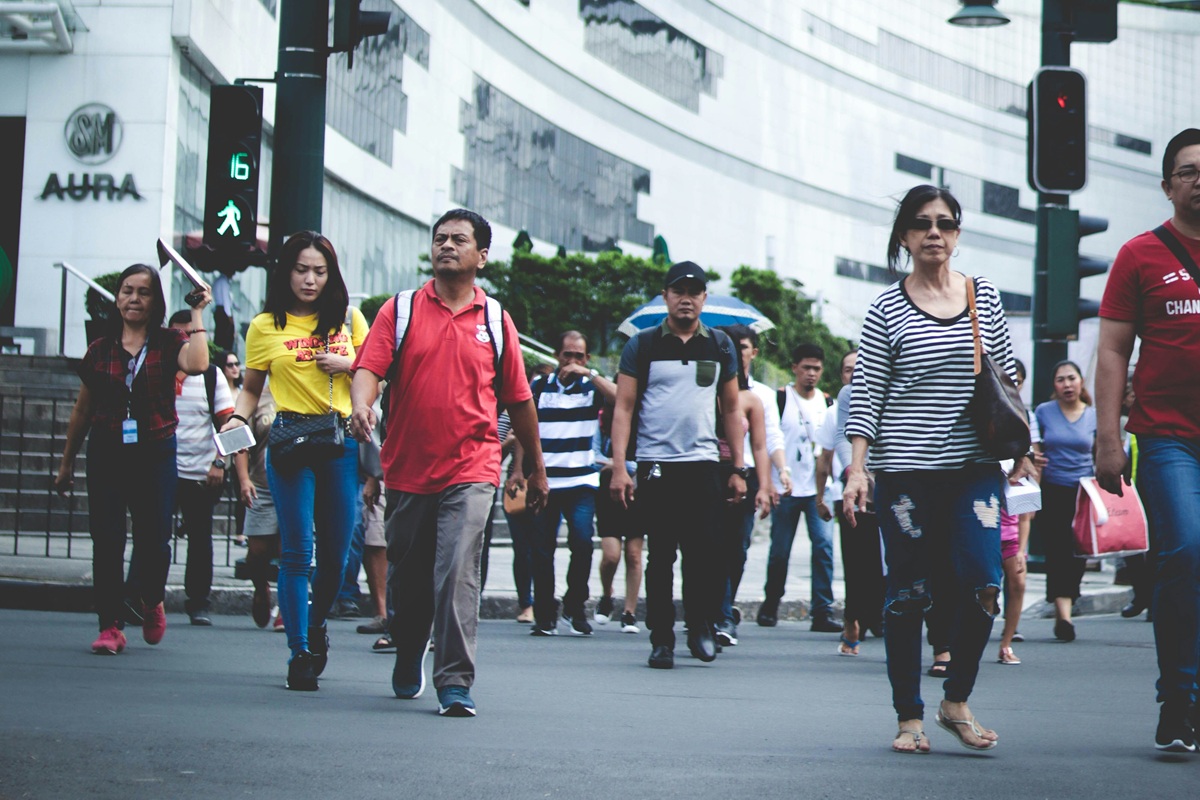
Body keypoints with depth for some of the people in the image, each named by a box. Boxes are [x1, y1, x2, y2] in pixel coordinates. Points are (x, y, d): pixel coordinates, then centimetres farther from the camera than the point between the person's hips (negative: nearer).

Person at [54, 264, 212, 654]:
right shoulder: (100, 350, 9)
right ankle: (110, 626, 2)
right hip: (106, 453, 2)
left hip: (156, 452, -2)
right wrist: (67, 463, 18)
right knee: (106, 541, -3)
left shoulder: (169, 343, 2)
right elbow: (82, 410, 15)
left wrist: (197, 314, -14)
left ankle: (152, 601, 29)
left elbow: (197, 364, -22)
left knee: (154, 540, -2)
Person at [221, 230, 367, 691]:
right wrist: (238, 418, -6)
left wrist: (349, 366, -2)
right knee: (296, 552, -7)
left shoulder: (348, 319, 10)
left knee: (335, 553, 5)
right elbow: (251, 388, 13)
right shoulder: (265, 327, 6)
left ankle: (317, 624, 32)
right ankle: (300, 653, -1)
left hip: (341, 440, 2)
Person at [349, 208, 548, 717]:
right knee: (408, 579, 13)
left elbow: (518, 399, 13)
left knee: (457, 573, -15)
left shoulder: (495, 320, 7)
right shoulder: (401, 310, 6)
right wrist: (361, 406, -28)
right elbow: (369, 368, -6)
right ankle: (408, 660, 36)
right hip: (408, 469, 2)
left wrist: (536, 467, 19)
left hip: (471, 470, -1)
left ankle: (455, 682, -13)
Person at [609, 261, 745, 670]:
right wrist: (619, 468, -8)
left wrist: (738, 468, 10)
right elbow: (623, 408, 1)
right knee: (660, 556, 2)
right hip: (655, 465, -1)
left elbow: (731, 409, 16)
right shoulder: (642, 345, 4)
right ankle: (661, 638, 10)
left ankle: (701, 626, 12)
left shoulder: (720, 346, 11)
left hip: (703, 466, 1)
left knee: (704, 552, -6)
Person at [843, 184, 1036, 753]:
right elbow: (865, 395, -2)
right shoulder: (887, 309, 2)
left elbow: (1007, 379, 16)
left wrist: (1021, 448, 11)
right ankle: (909, 718, 14)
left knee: (980, 584, -12)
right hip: (905, 472, -2)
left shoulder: (984, 296, 10)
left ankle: (957, 701, 8)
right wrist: (857, 469, -9)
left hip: (975, 468, 2)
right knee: (908, 595, 1)